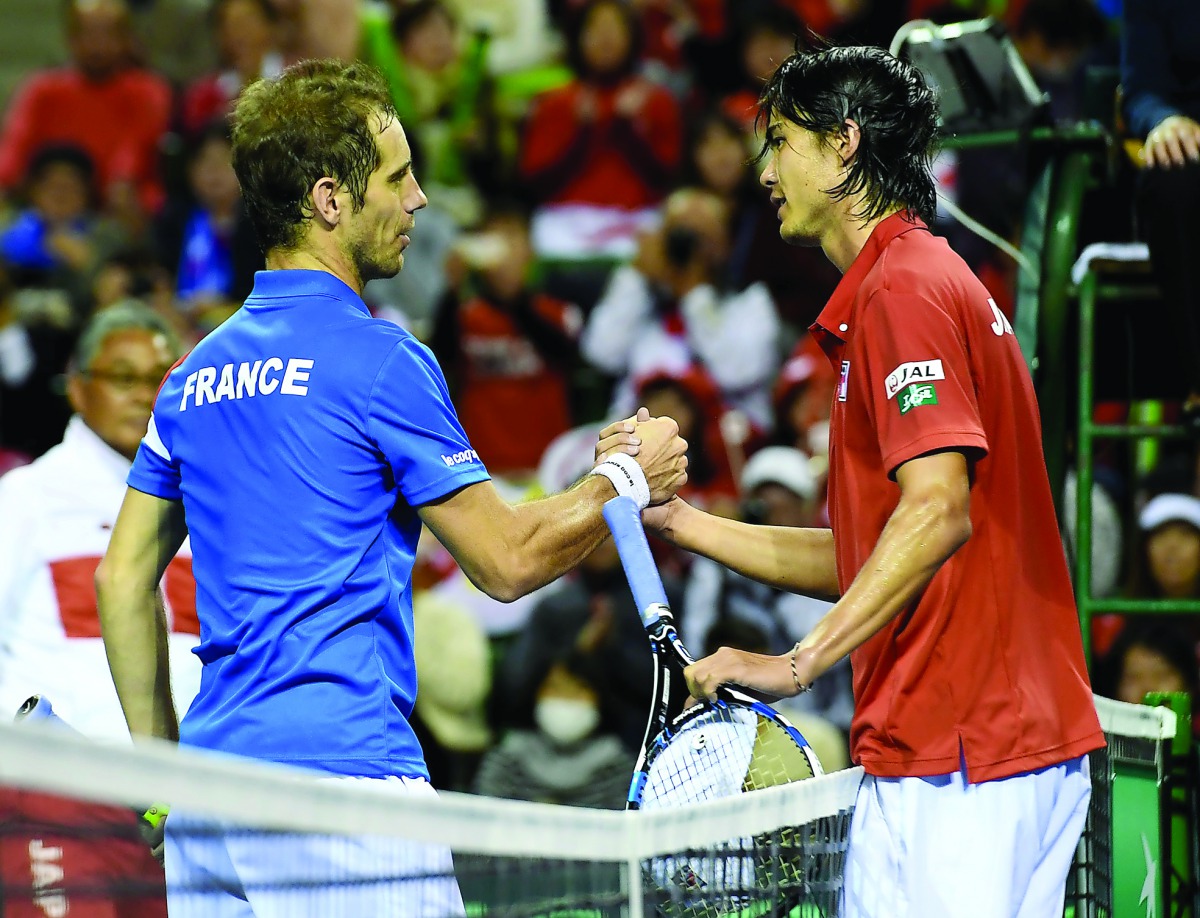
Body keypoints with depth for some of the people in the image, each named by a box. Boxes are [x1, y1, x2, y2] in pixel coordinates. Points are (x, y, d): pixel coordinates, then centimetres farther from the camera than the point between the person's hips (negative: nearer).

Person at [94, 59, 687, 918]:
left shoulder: (197, 373, 14)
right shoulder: (380, 360, -7)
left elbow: (123, 577, 17)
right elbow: (508, 559, -4)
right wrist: (628, 480, 12)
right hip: (344, 775, -8)